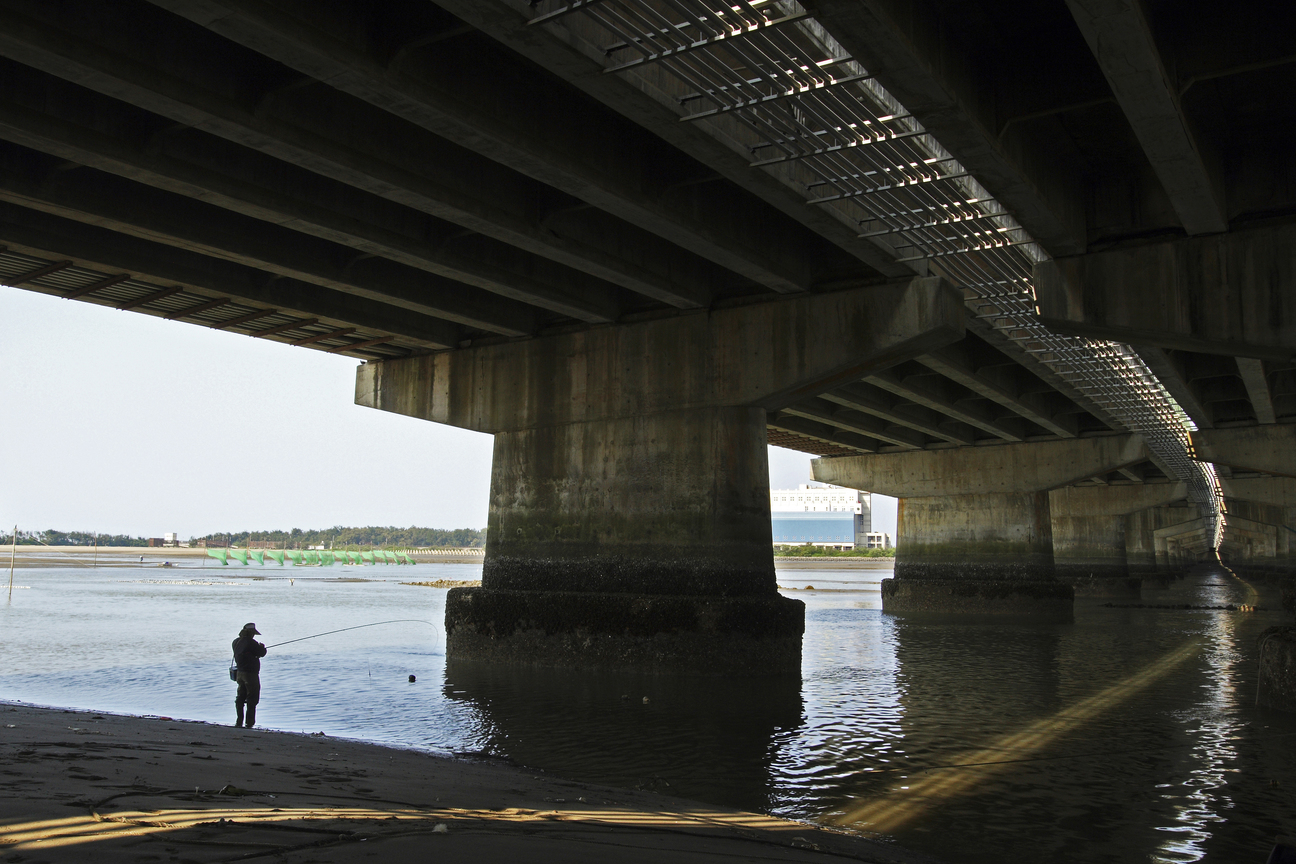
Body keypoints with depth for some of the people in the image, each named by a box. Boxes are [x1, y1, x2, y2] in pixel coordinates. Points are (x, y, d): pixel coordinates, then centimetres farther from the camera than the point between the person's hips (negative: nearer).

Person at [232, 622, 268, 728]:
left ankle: (239, 722, 17)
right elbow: (261, 653, -11)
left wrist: (259, 647, 14)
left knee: (240, 698, 14)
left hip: (240, 673, 8)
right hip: (251, 673, -8)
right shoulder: (250, 642, -17)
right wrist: (262, 647, 10)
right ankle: (249, 723, -3)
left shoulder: (236, 642, 9)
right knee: (252, 699, -2)